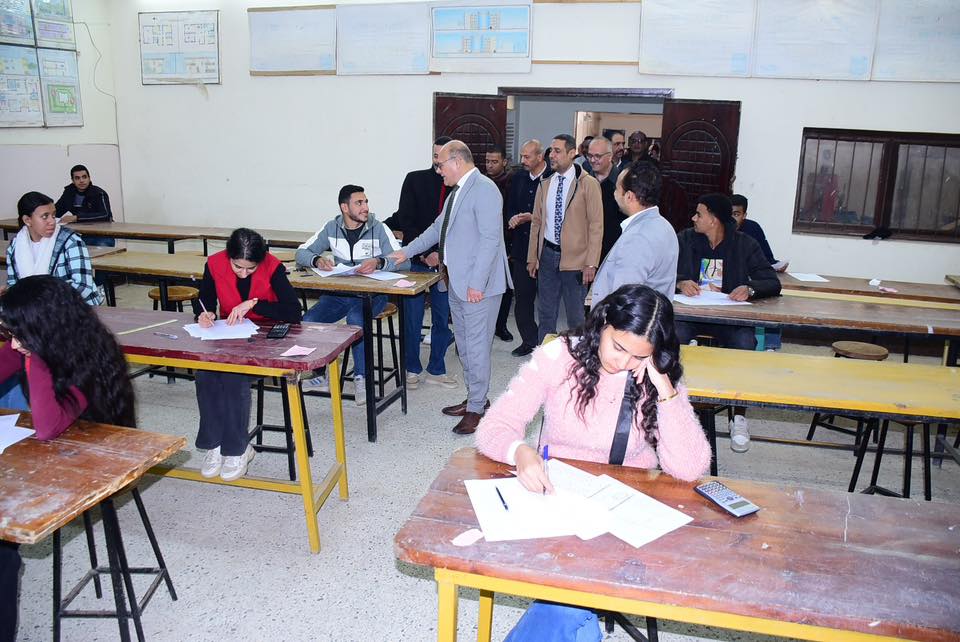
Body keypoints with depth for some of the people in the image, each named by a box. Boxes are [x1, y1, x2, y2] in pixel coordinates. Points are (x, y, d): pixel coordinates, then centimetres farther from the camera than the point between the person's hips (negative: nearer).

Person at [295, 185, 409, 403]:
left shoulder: (379, 229, -5)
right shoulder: (332, 228, 5)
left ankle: (361, 377, -18)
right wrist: (317, 260, -16)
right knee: (307, 322, -20)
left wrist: (379, 262, -32)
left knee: (356, 319, -35)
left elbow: (403, 261, -13)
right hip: (338, 292, 4)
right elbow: (301, 252, 6)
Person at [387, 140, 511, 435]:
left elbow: (490, 239, -21)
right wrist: (407, 251, 25)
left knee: (476, 345, -2)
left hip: (477, 285, -10)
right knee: (464, 344, 17)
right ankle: (475, 397, 30)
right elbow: (438, 228, 26)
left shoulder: (484, 189, -14)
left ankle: (476, 408, 9)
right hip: (457, 281, 10)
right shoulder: (458, 190, 15)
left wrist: (477, 284, -23)